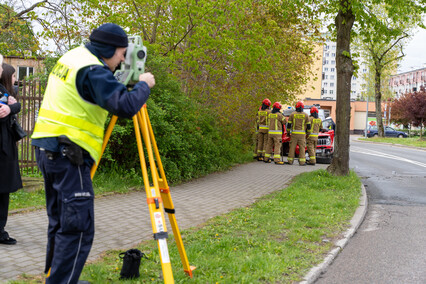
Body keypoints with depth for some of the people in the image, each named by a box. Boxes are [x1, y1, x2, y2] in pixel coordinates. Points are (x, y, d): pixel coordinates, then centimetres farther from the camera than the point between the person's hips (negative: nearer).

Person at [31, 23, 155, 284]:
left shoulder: (71, 57, 15)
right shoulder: (93, 71, -15)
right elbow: (125, 106, -24)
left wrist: (125, 80, 17)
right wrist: (144, 85, -7)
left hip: (47, 147, 10)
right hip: (68, 153, -10)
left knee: (61, 222, 19)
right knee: (78, 227, -8)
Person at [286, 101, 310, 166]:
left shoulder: (292, 114, 2)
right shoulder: (305, 115, 2)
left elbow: (289, 124, 3)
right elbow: (308, 125, 5)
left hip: (294, 133, 0)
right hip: (302, 134, 0)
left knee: (292, 147, 5)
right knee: (302, 147, 2)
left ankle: (290, 161, 6)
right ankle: (302, 161, -2)